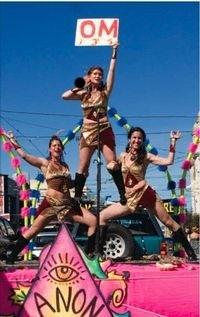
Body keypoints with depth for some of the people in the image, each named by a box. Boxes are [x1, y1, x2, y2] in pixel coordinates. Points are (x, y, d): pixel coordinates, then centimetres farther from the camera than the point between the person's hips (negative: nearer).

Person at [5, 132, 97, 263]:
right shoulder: (44, 163, 3)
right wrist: (12, 139, 4)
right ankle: (11, 258, 8)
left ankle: (90, 255, 0)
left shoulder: (65, 166, 16)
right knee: (32, 230, -4)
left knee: (94, 221, -5)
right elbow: (24, 155, -1)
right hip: (51, 204, -4)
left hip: (68, 204, 5)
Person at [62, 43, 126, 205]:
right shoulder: (83, 94, 10)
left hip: (104, 131, -1)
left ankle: (123, 195, -5)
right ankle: (77, 197, 3)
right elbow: (65, 96, -3)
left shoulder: (105, 91, 6)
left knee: (113, 164, -9)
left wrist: (114, 53, -4)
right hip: (87, 132, 1)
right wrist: (79, 87, 0)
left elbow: (112, 71, -1)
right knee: (83, 167, 0)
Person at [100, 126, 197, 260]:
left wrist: (173, 142, -10)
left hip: (146, 194, -3)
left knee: (169, 222, 2)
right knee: (101, 217, -7)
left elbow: (169, 161, -10)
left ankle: (192, 254, 14)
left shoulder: (146, 156, -1)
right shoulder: (122, 156, 6)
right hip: (129, 198, 3)